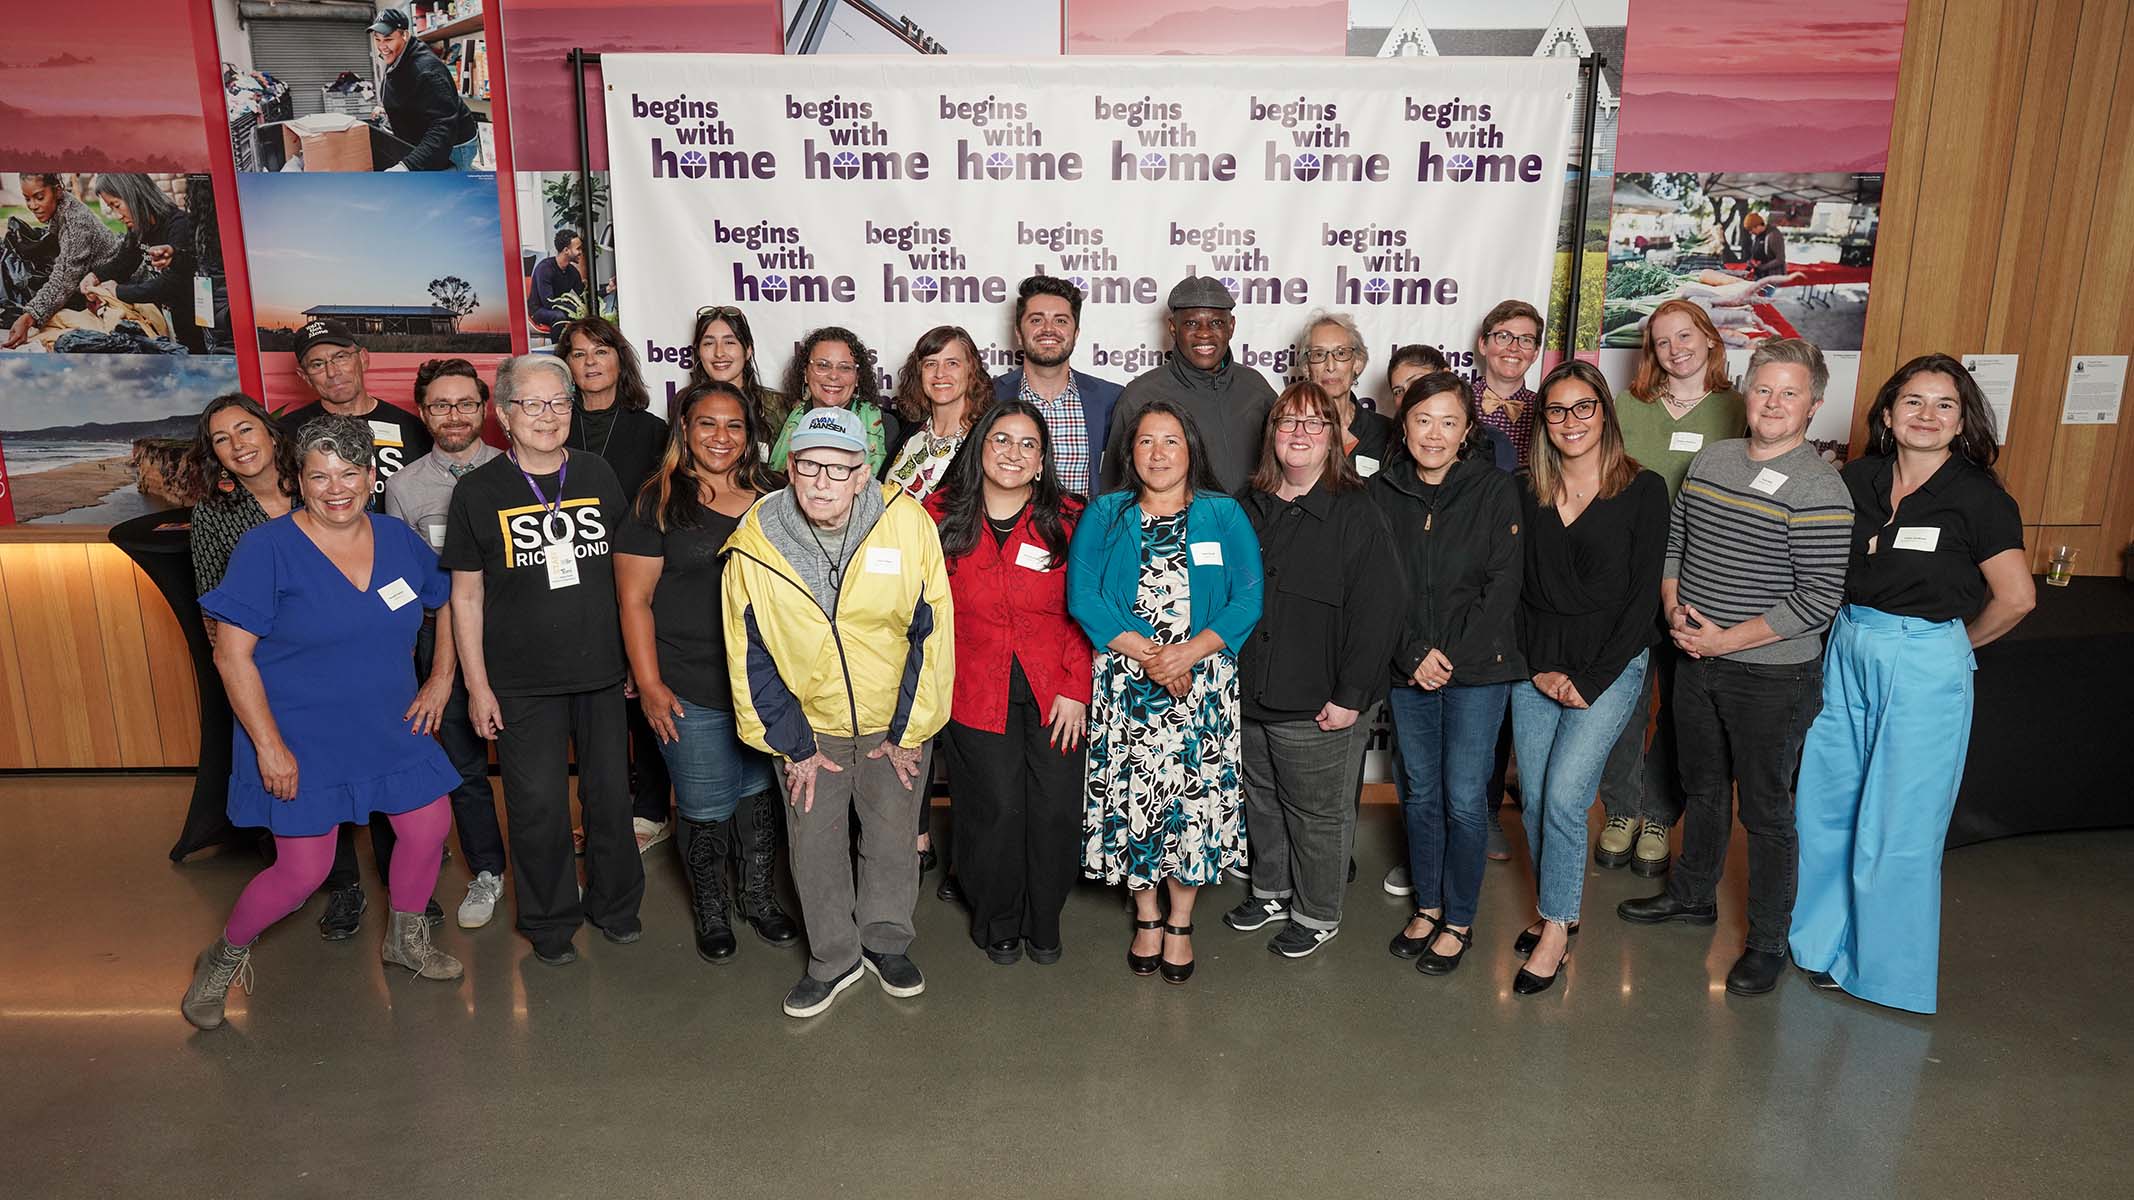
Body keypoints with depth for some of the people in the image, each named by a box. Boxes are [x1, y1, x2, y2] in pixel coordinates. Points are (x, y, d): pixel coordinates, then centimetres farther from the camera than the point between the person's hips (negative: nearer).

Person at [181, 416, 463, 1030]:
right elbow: (232, 655, -15)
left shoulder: (398, 539, -1)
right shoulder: (268, 548, -15)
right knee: (303, 871, -2)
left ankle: (406, 939, 35)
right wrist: (269, 744, -18)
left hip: (390, 730, 5)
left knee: (429, 829, 9)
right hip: (302, 743, -5)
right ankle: (224, 958, 28)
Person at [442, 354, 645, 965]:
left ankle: (617, 904, 32)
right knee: (538, 805, 3)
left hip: (602, 669, 2)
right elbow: (466, 596, 0)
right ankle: (550, 922, 23)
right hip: (522, 681, -2)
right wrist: (477, 685, -4)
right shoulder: (478, 491, -3)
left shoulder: (598, 475, 4)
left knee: (611, 793, 11)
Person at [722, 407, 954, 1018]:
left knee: (893, 835, 13)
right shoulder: (754, 545, -15)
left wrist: (908, 731, -6)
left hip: (895, 721, 0)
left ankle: (886, 942, 36)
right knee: (814, 842, 9)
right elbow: (751, 655, -5)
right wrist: (791, 744, -4)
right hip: (809, 723, 1)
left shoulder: (908, 523, -19)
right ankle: (834, 958, 29)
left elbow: (931, 633, -11)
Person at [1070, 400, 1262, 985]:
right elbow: (1082, 595, -4)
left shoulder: (1224, 515, 7)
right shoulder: (1104, 515, 8)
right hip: (1124, 686, 1)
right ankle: (1146, 916, 24)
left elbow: (1247, 599, -3)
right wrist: (1145, 653, -15)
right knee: (1130, 797, 3)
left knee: (1195, 797, 0)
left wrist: (1189, 652, -17)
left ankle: (1180, 921, 20)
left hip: (1204, 685, 0)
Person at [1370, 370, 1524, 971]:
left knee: (1464, 797, 1)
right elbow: (1376, 586, 1)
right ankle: (1427, 906, 28)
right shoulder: (1381, 493, 4)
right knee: (1419, 791, 12)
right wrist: (1413, 655, -10)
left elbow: (1503, 584, -7)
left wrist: (1453, 657, -13)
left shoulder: (1496, 490, -3)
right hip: (1407, 671, 3)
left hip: (1478, 668, -3)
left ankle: (1459, 920, 17)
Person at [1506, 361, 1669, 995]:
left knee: (1563, 795, -11)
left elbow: (1644, 596, -5)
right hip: (1536, 665, 4)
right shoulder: (1525, 492, 6)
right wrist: (1537, 668, -3)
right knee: (1535, 800, 4)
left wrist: (1591, 680, -9)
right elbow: (1512, 589, 7)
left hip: (1610, 665, -4)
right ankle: (1558, 910, 24)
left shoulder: (1643, 490, -4)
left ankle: (1556, 931, 4)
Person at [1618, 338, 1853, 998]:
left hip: (1772, 677, -6)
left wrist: (1726, 639, -18)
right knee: (1702, 788, 22)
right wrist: (1675, 609, -3)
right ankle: (1692, 894, 42)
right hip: (1696, 662, 6)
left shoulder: (1818, 488, -16)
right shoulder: (1710, 459, 4)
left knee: (1765, 812, 6)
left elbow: (1819, 598, -19)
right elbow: (1673, 541, 13)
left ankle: (1768, 943, 22)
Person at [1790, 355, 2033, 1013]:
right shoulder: (1855, 480, 1)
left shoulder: (1978, 497, -12)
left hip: (1925, 668, -5)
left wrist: (1953, 640, 1)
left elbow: (2016, 597, -10)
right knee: (1824, 804, 13)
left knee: (1896, 828, 4)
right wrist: (1855, 627, 6)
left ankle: (1884, 966, 22)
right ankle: (1820, 934, 33)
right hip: (1847, 653, 5)